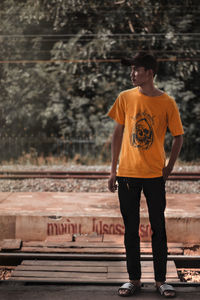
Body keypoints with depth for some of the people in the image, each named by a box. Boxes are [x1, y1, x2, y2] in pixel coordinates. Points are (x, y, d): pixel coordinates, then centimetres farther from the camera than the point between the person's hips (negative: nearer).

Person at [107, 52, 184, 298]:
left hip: (154, 175, -2)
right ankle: (134, 279, 19)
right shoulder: (125, 98, 2)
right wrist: (113, 170, 6)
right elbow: (118, 132, 8)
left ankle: (161, 280, 16)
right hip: (127, 174, 2)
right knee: (131, 229, 8)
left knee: (158, 229, 4)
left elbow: (178, 136, 6)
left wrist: (169, 168, 0)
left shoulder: (167, 103, -3)